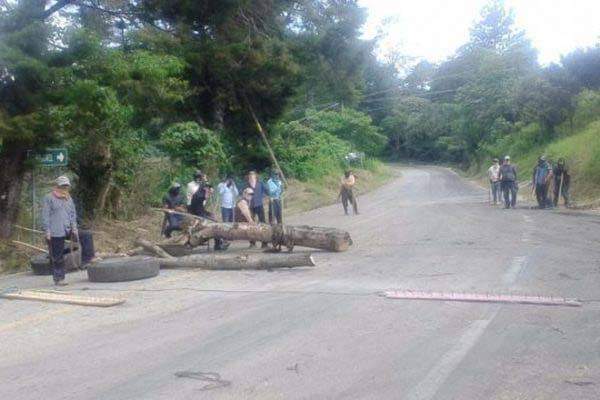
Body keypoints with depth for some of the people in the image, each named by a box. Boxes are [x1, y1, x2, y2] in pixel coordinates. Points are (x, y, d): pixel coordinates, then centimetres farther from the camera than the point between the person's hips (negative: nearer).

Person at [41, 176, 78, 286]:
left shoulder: (68, 198, 15)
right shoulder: (49, 198, -4)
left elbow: (73, 214, 17)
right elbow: (45, 216, -7)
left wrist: (74, 227, 4)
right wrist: (47, 231, -13)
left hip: (67, 230, 6)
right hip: (55, 232, -6)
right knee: (57, 256, -1)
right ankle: (58, 279, 9)